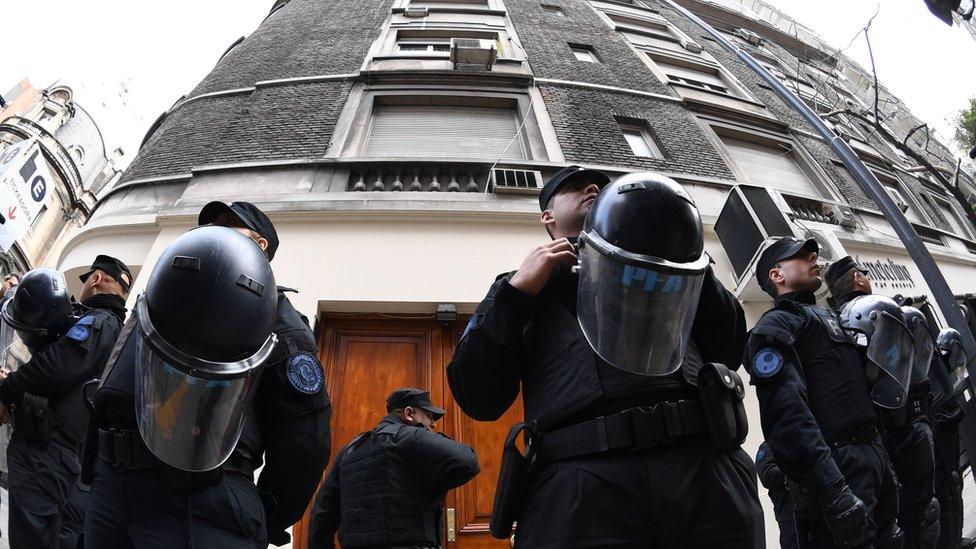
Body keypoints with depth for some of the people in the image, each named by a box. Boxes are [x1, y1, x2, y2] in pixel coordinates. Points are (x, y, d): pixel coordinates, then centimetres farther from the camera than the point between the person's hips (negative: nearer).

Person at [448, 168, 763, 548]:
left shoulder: (662, 272, 28)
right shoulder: (524, 285, 21)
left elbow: (728, 350, 16)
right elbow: (478, 398, 8)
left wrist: (690, 259, 8)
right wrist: (516, 290, 2)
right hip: (581, 477, -2)